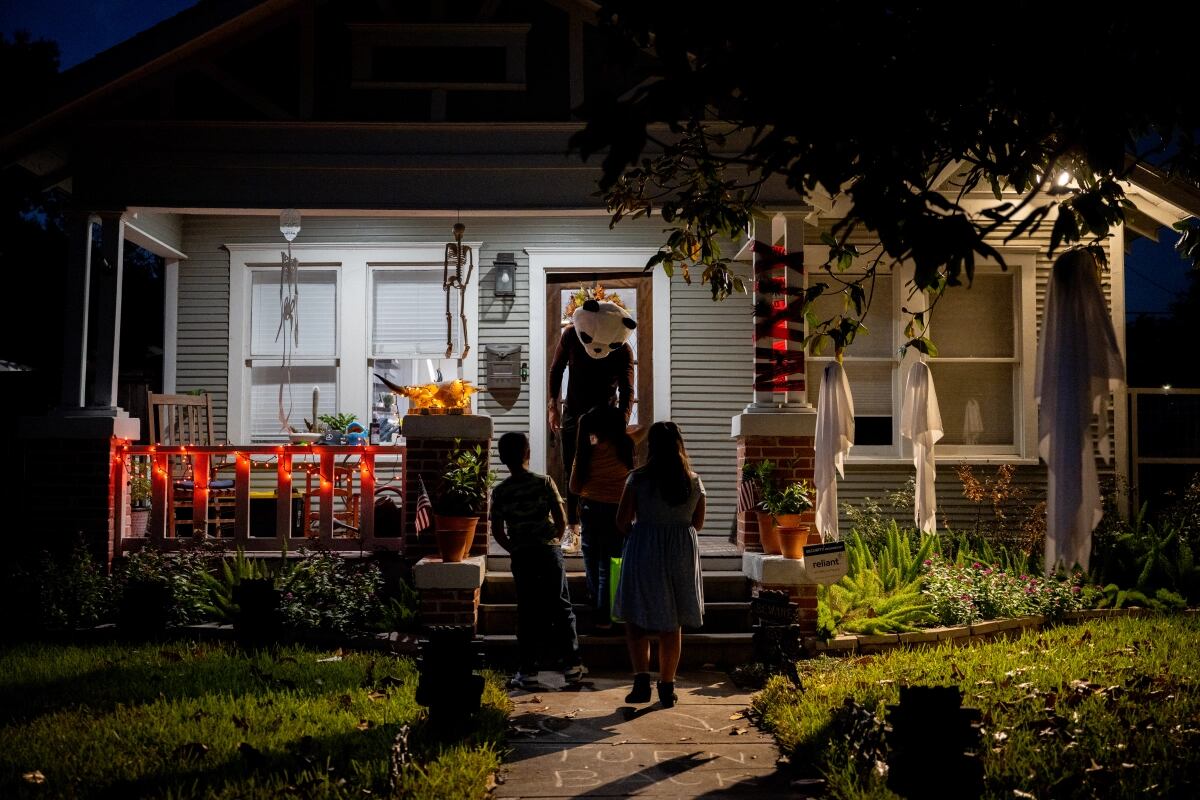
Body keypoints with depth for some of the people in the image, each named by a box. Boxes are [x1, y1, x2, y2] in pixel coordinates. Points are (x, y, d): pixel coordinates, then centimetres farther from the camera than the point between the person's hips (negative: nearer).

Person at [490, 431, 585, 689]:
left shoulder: (500, 492, -2)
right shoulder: (544, 483, -5)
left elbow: (497, 531, -2)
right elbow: (561, 520, -6)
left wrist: (515, 550, 12)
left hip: (521, 558, 1)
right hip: (549, 552, -1)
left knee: (527, 612, 6)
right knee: (561, 607, 8)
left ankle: (528, 671, 6)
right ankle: (571, 665, 10)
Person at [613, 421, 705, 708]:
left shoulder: (638, 478, -10)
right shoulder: (694, 481, 0)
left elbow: (622, 521, -8)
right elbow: (698, 523, 9)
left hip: (644, 551, -3)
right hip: (682, 555, 3)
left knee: (637, 619, 10)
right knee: (672, 625, 12)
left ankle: (642, 680, -4)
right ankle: (667, 687, 17)